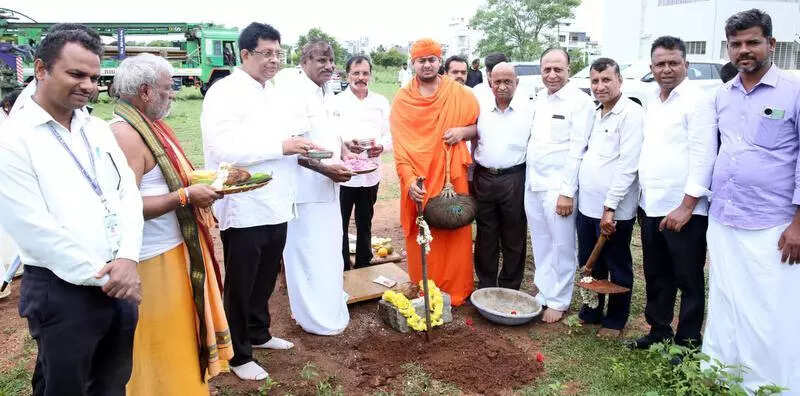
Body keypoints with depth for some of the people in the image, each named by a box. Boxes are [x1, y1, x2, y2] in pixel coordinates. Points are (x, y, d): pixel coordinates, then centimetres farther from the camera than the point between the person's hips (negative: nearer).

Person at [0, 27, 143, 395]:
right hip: (62, 291, -5)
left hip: (120, 281, 6)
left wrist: (127, 259, -11)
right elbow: (36, 229, -15)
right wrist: (101, 276, -12)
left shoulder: (99, 129, 9)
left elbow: (128, 193, 3)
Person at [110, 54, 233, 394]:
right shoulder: (125, 135, -21)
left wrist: (201, 179, 6)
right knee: (160, 348, 7)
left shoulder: (147, 125, 10)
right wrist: (186, 196, -23)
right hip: (153, 261, -10)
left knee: (179, 334, 23)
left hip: (175, 249, 10)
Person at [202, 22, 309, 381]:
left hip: (275, 208, 8)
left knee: (265, 281, 21)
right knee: (240, 286, 9)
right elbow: (223, 149, -24)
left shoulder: (272, 95, 14)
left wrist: (297, 148, 3)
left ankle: (258, 333, 42)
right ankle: (238, 355, 25)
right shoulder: (224, 92, -12)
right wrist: (281, 146, -22)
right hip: (244, 210, -8)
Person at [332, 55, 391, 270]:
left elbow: (389, 134, 8)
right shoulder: (336, 102, 1)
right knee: (340, 224, 0)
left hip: (370, 173, 3)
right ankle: (343, 270, 14)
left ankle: (363, 267, 29)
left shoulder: (380, 102, 11)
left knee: (365, 224, 15)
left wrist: (381, 146, -14)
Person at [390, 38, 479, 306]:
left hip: (451, 177, 0)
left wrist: (463, 131, -9)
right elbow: (399, 144, -2)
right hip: (417, 182, 0)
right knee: (420, 239, 5)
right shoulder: (402, 99, 4)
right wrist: (409, 179, -15)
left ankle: (456, 293, 18)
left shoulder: (460, 94, 4)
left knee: (455, 234, 3)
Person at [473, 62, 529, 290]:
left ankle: (510, 289, 21)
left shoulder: (528, 111, 1)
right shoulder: (481, 110, 8)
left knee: (513, 238, 7)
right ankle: (485, 287, 24)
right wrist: (471, 179, 11)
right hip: (483, 179, 2)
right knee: (486, 237, 10)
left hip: (514, 180, -2)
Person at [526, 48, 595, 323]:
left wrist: (567, 192, -17)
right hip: (532, 184, 7)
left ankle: (559, 301, 17)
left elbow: (576, 150, -14)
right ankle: (544, 293, 30)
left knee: (562, 247, 3)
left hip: (558, 187, -7)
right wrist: (529, 181, 10)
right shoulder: (538, 101, 13)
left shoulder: (580, 102, -9)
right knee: (541, 245, 16)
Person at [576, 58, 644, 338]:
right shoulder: (594, 115, 13)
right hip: (587, 206, 7)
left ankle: (616, 320, 24)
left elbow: (627, 165, -18)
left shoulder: (631, 113, -12)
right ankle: (592, 310, 34)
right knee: (590, 265, 18)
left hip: (614, 211, -7)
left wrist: (610, 207, -19)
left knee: (617, 268, 9)